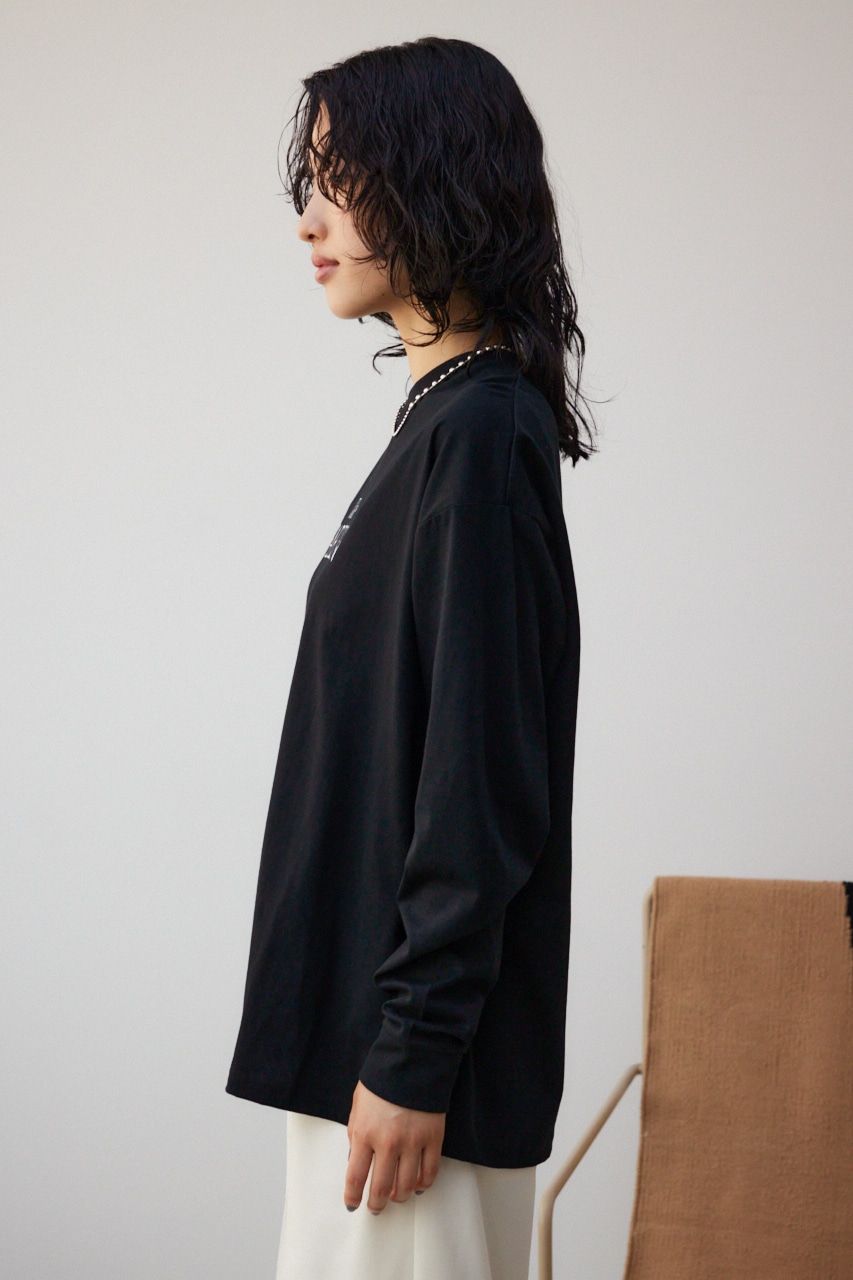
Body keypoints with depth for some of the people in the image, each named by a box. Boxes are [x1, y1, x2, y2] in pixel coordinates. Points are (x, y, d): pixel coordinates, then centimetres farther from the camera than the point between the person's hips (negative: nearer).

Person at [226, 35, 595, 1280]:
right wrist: (384, 1035, 18)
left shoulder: (481, 433, -16)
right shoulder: (446, 417, 13)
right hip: (363, 1002, 9)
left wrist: (413, 1057, -19)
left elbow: (483, 781, -20)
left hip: (412, 1034, -9)